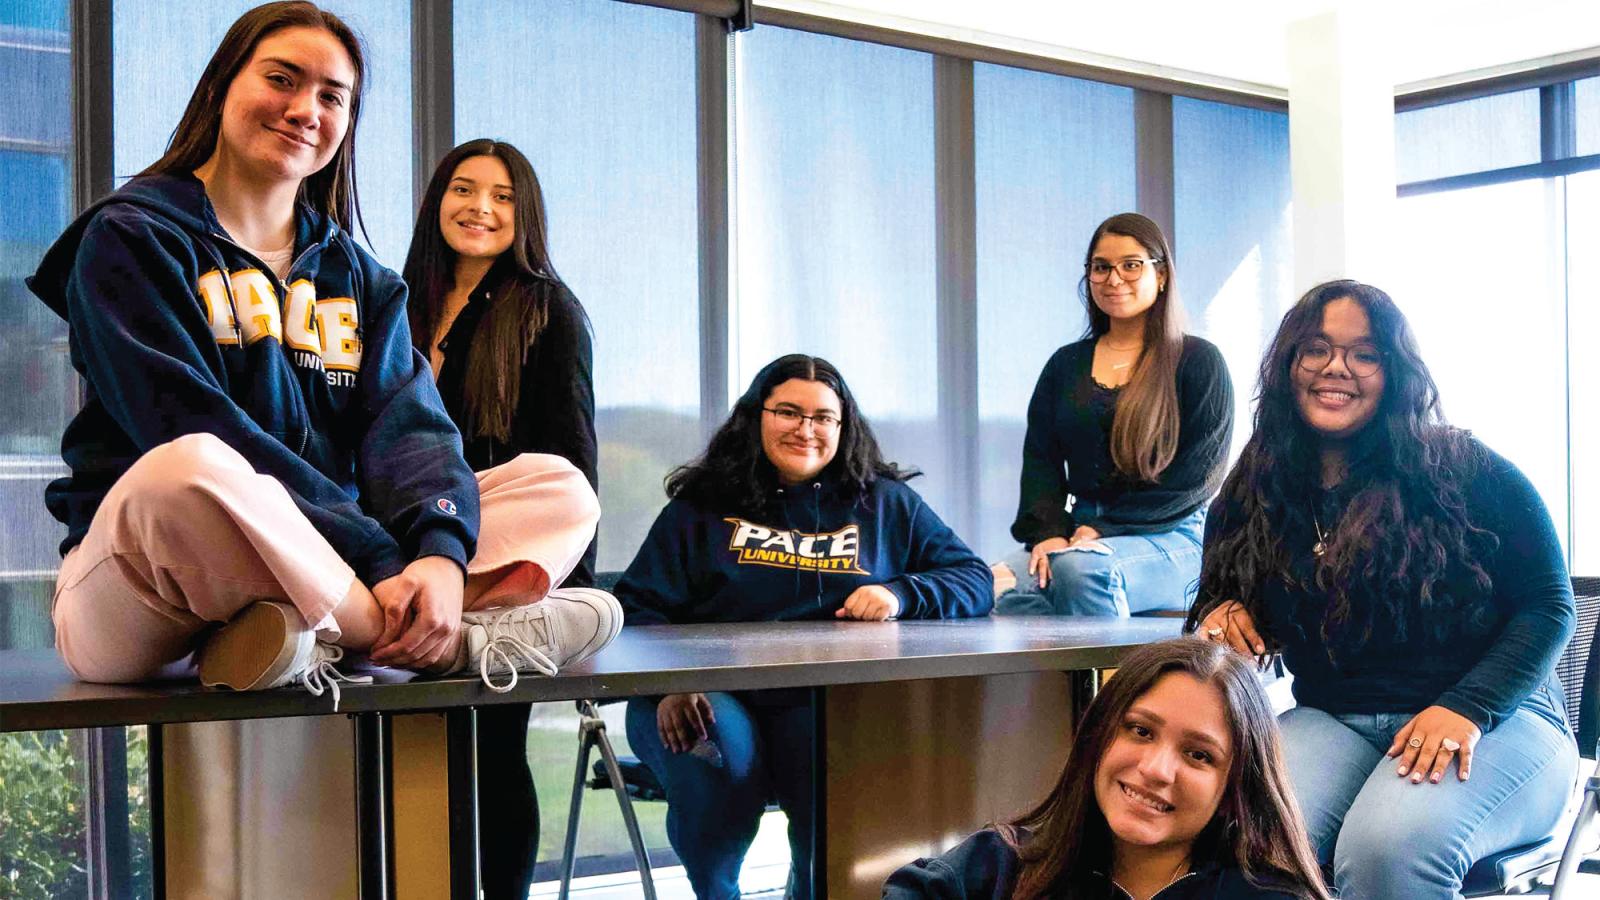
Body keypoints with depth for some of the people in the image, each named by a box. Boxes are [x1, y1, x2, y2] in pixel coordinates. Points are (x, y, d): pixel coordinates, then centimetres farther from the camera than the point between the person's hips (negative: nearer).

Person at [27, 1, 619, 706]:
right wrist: (377, 563, -25)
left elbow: (407, 420, 0)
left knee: (559, 487, -4)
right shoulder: (130, 238, 0)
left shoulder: (360, 278, 18)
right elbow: (196, 433, -16)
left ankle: (310, 633, -30)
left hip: (309, 566, 6)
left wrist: (440, 554, -24)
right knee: (187, 472, -40)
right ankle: (453, 643, -24)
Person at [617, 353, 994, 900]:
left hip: (826, 704, 1)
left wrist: (900, 594, -7)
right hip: (711, 695, 0)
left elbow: (974, 579, 14)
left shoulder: (885, 504, 18)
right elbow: (640, 607, 6)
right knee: (719, 758, -35)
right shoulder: (703, 506, 13)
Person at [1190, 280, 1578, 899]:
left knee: (1389, 848, -36)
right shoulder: (1253, 498, 11)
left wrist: (1468, 708, -16)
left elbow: (1549, 606, -1)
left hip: (1491, 716, -2)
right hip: (1330, 724, 3)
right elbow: (1221, 595, 26)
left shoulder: (1468, 472, -1)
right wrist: (1223, 615, -1)